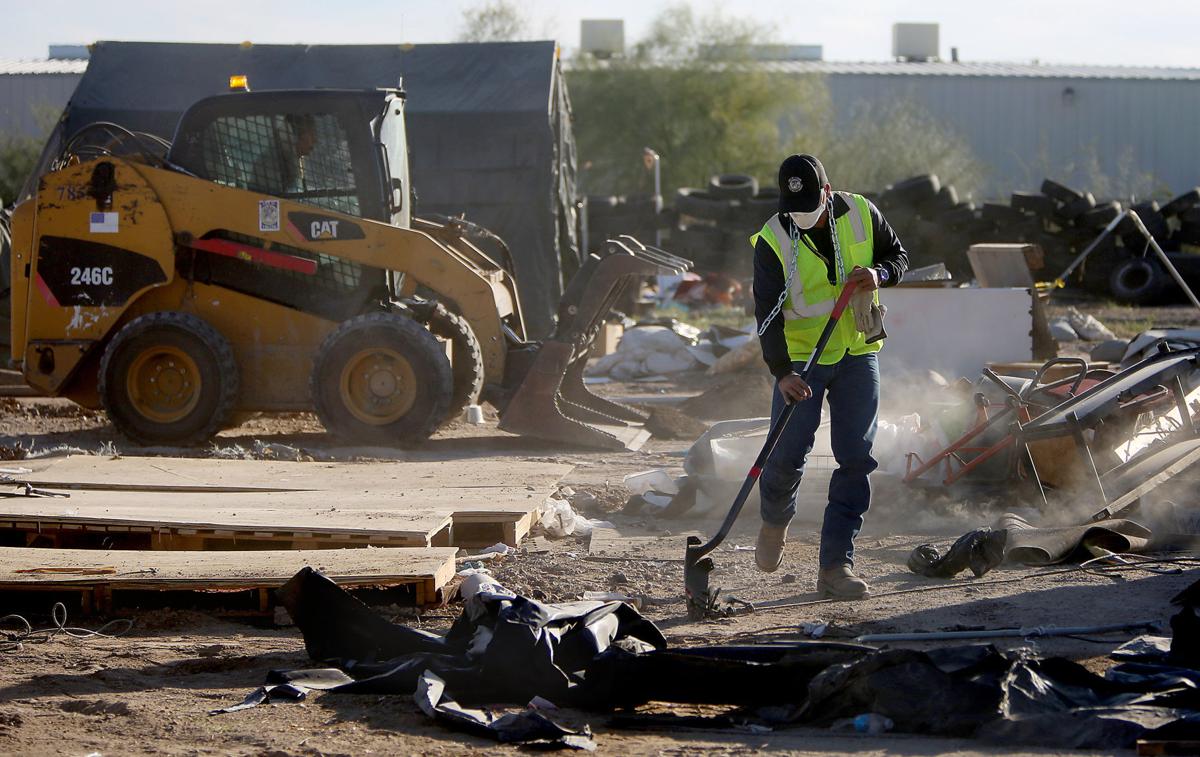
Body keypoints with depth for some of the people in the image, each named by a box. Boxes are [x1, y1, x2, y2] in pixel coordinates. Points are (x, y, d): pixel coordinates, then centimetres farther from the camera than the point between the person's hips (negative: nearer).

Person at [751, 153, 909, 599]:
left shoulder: (861, 215, -4)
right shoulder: (773, 241, -13)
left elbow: (898, 256, 10)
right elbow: (767, 312, -16)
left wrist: (879, 273, -15)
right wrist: (781, 372, -28)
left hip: (857, 354, 2)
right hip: (800, 358, -2)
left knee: (856, 458, -4)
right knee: (788, 453, -8)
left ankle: (836, 565, -1)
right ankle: (775, 521, 26)